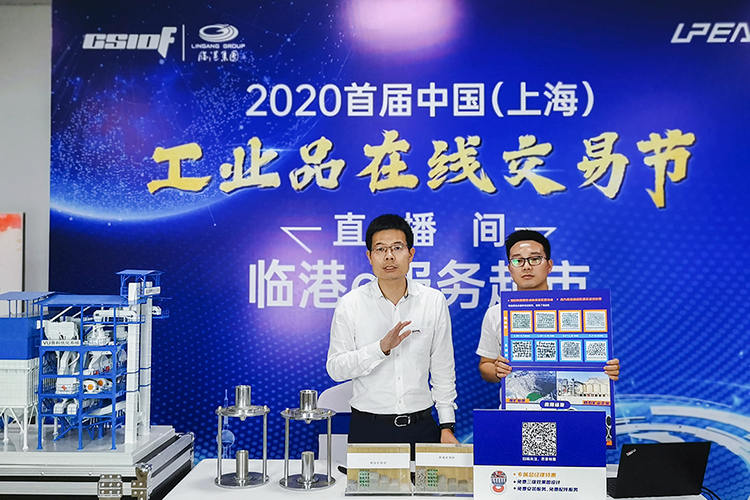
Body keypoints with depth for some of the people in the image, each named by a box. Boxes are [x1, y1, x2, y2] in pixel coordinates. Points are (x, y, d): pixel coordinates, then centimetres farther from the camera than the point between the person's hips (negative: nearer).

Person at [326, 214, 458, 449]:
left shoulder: (434, 301, 1)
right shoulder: (350, 304, -4)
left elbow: (443, 369, 5)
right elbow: (335, 368, -7)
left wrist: (447, 426, 3)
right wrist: (381, 348, -20)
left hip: (421, 427, 1)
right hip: (368, 428, -1)